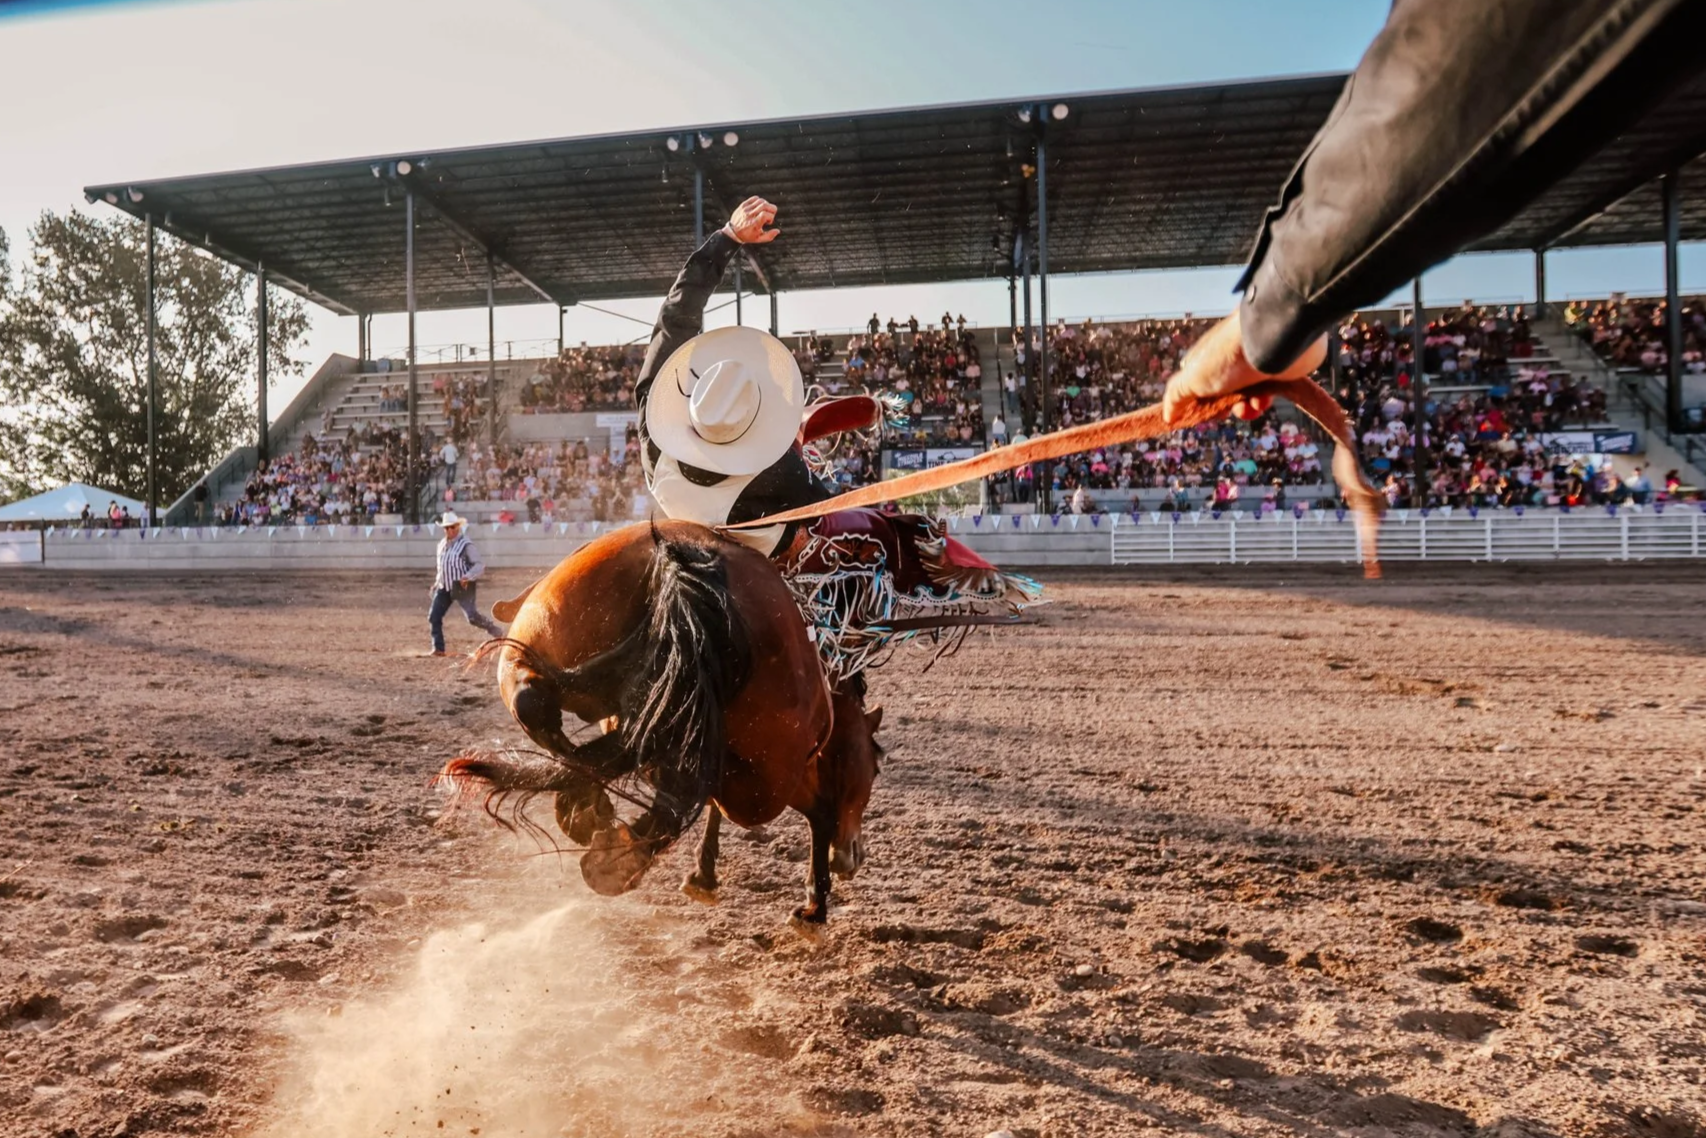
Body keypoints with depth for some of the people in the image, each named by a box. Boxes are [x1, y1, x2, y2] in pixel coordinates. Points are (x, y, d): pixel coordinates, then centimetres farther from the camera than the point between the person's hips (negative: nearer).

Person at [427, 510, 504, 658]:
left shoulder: (466, 545, -11)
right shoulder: (442, 543, 13)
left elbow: (479, 565, -16)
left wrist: (468, 577, -31)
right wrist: (437, 582, 22)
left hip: (462, 586, -7)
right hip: (444, 587, 7)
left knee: (473, 616, -16)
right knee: (433, 616, 0)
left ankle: (496, 630, 6)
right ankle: (438, 648, 9)